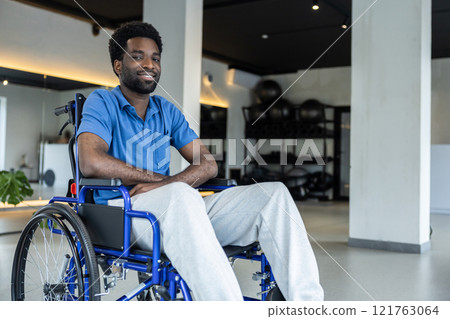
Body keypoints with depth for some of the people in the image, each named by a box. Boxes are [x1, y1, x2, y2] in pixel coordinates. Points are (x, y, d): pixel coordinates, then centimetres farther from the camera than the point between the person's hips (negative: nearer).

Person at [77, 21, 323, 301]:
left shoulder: (167, 110, 19)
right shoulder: (102, 102, 3)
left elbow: (208, 165, 10)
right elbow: (91, 163, -16)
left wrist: (168, 183, -11)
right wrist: (160, 179, -9)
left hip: (177, 211, 6)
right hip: (122, 208, -5)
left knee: (274, 193, -11)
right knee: (181, 194, -41)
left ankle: (306, 301, -24)